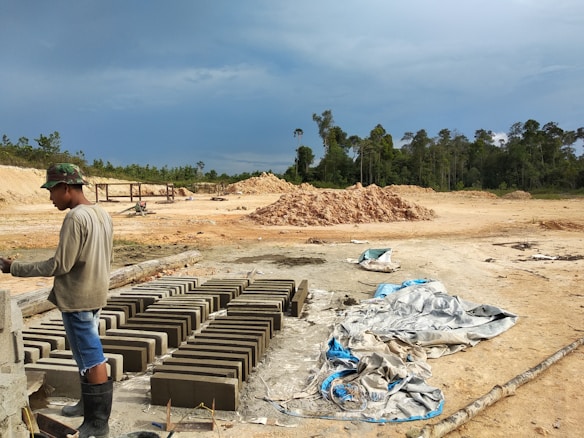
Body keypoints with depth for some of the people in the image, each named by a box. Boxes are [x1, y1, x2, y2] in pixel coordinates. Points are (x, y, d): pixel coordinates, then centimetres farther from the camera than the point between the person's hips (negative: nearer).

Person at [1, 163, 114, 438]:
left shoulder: (75, 218, -20)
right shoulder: (102, 214, 7)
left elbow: (60, 264, -20)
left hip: (77, 298, -9)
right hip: (94, 294, 9)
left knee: (92, 357, -1)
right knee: (86, 352, 21)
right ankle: (89, 403, 36)